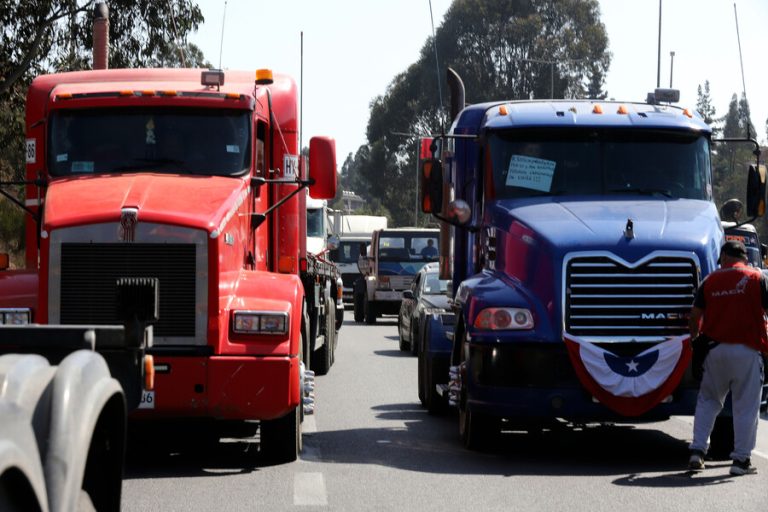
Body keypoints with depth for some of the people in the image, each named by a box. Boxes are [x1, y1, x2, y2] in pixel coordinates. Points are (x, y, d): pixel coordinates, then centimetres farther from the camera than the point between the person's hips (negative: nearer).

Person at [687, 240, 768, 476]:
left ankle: (697, 451, 8)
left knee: (707, 401, 15)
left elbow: (695, 316, 8)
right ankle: (741, 459, 3)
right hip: (747, 350, -2)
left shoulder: (710, 281, 7)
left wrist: (695, 338, 25)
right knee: (746, 406, 4)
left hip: (716, 348, 3)